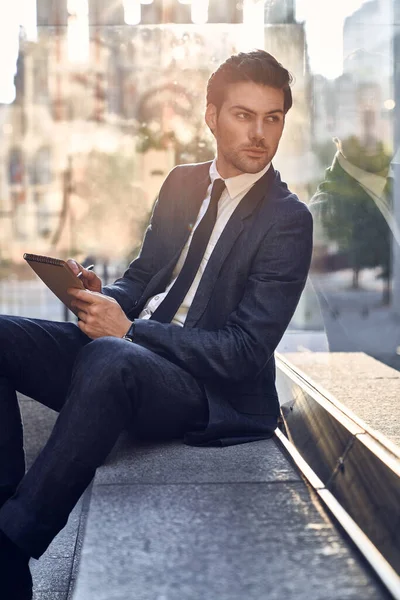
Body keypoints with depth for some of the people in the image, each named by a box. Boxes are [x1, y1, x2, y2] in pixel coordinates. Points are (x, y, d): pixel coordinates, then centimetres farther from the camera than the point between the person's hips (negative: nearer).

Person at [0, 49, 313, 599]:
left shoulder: (287, 219, -7)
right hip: (123, 348, 7)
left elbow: (245, 351, -13)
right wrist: (103, 295, -5)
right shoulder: (181, 182, 14)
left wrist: (128, 330, -19)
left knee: (110, 360, -39)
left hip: (210, 388, -7)